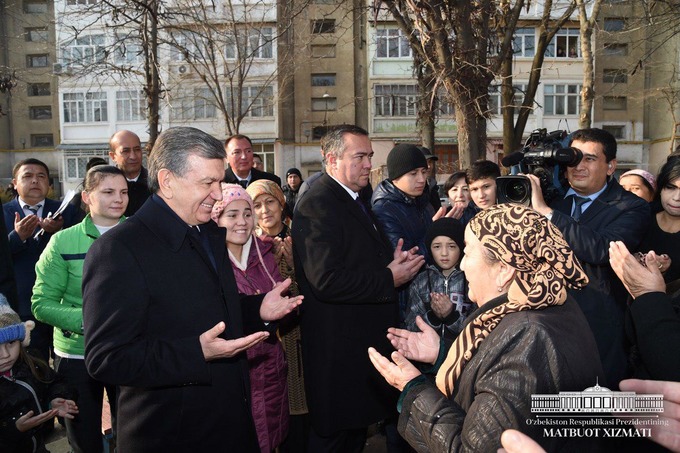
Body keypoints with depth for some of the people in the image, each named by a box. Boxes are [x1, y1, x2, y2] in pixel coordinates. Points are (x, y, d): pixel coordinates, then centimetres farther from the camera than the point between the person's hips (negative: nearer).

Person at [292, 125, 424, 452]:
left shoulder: (354, 201, 13)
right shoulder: (317, 204, -20)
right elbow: (327, 281, -28)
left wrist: (396, 262, 1)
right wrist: (388, 279, -19)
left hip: (364, 343, 10)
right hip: (338, 349, -10)